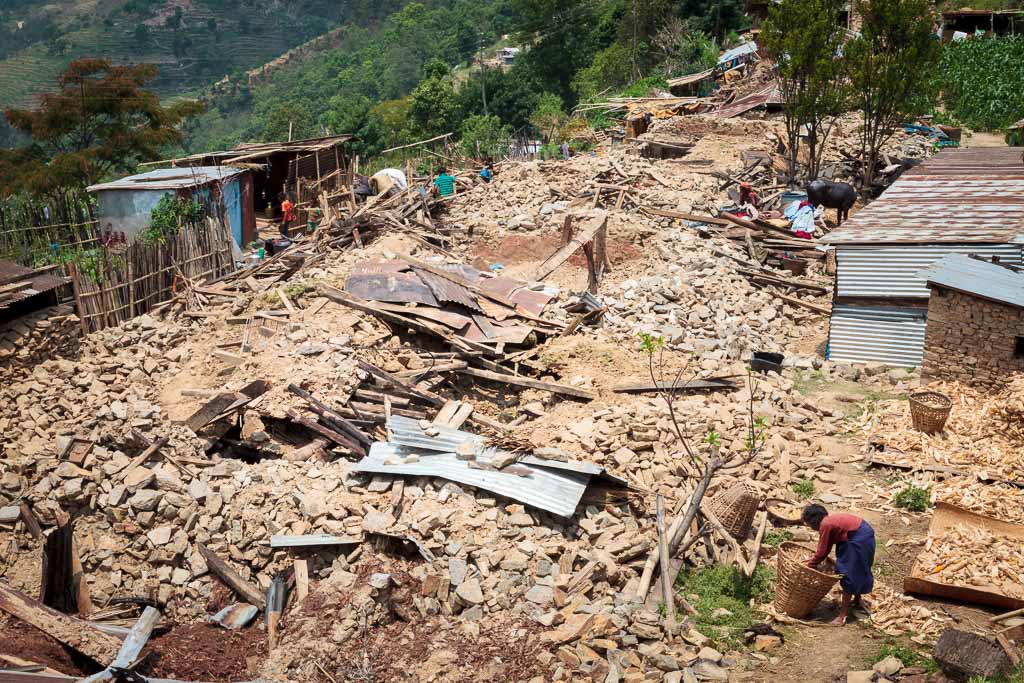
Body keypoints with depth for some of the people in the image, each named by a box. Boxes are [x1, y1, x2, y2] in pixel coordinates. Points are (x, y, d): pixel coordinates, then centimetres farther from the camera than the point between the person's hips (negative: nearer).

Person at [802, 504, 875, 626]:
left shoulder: (825, 525, -17)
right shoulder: (829, 521, 10)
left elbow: (822, 551, -12)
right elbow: (826, 548, 16)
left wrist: (810, 565, -1)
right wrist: (814, 561, 18)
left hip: (859, 540, -10)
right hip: (864, 534, 10)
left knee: (849, 574, -4)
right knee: (857, 571, 25)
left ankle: (843, 614, 0)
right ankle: (857, 600, 43)